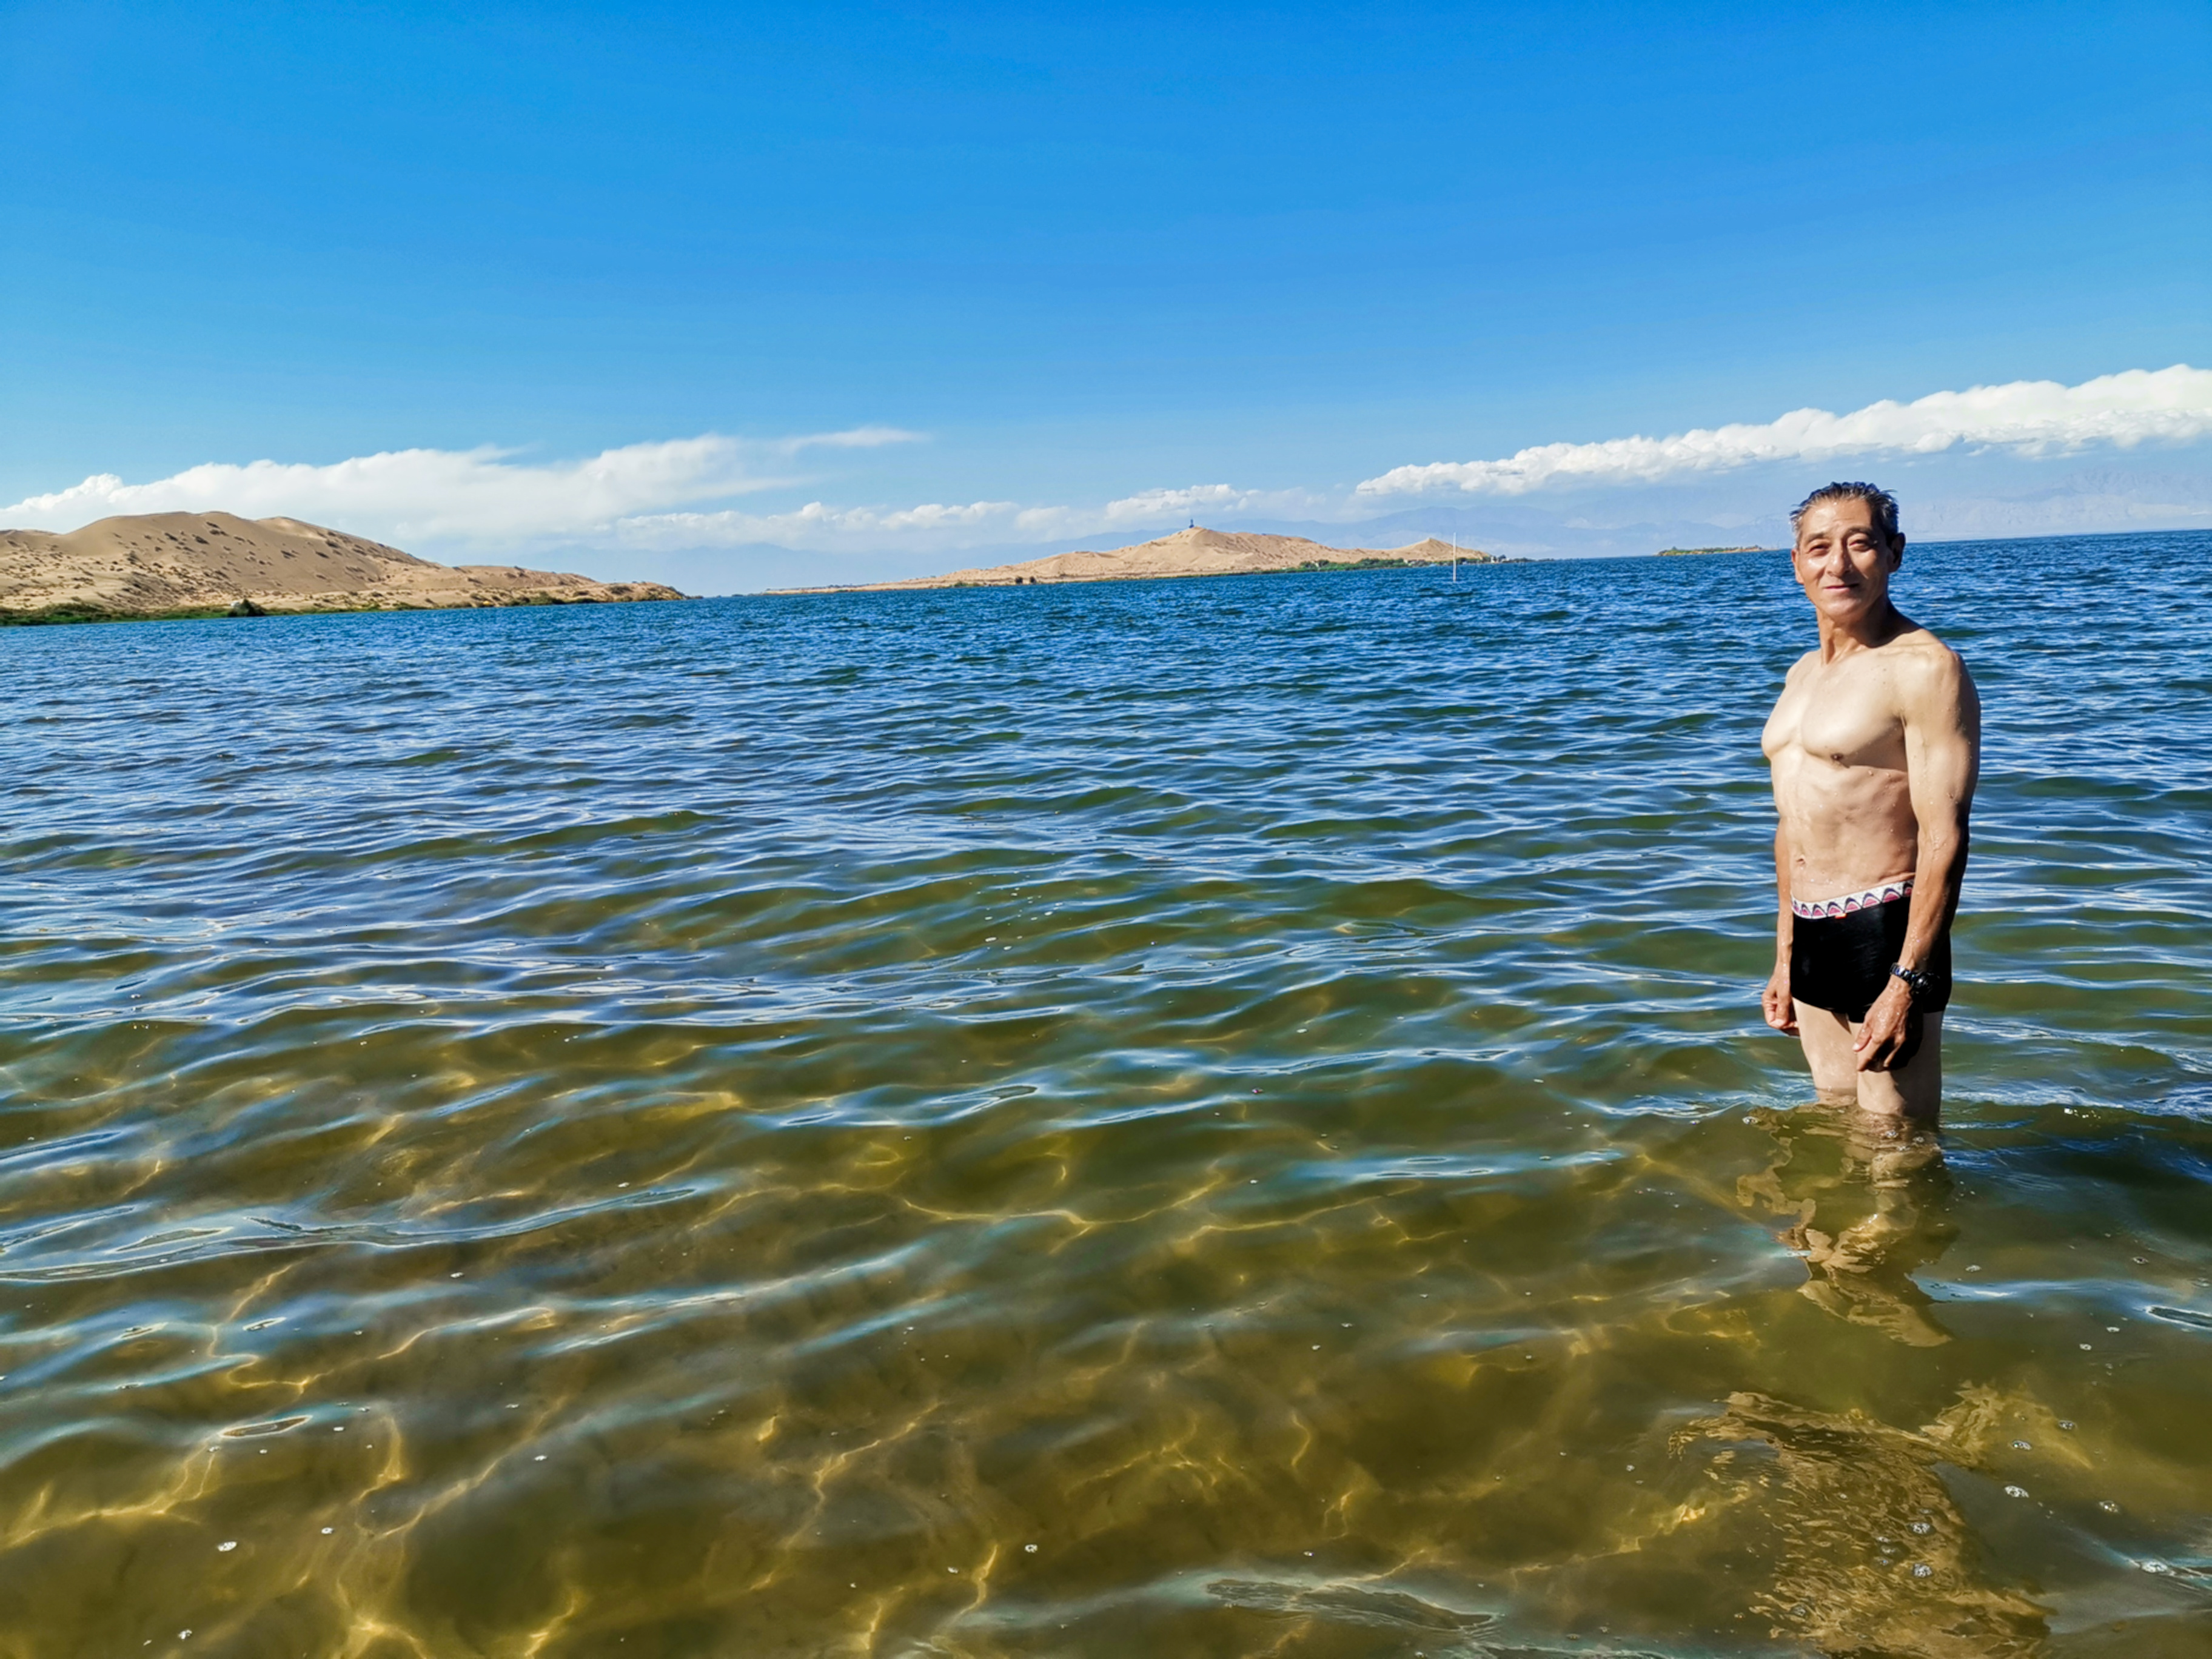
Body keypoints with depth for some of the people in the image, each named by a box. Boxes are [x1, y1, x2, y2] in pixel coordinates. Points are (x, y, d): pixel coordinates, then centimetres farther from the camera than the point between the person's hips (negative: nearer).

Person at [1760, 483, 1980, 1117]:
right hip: (1812, 937, 8)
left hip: (1884, 934, -8)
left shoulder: (1923, 668, -12)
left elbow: (1944, 836, -18)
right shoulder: (1804, 673, 15)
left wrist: (1906, 983, -23)